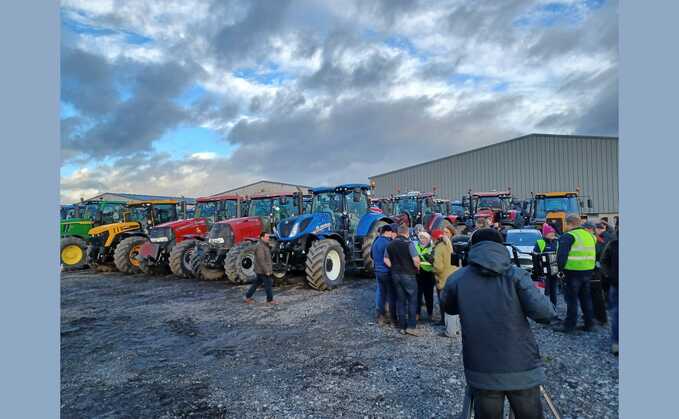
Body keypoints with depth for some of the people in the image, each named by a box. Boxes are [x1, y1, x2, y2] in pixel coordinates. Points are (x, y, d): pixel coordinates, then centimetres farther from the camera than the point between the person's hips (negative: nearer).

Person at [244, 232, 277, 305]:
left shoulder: (264, 245, 13)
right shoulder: (260, 246, -20)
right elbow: (261, 260, -24)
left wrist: (269, 269, 21)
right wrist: (266, 271, -23)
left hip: (263, 270, 10)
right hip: (263, 271, -10)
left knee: (256, 283, 15)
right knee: (268, 284, -1)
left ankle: (248, 297, 22)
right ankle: (270, 300, 10)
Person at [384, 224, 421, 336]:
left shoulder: (390, 244, 5)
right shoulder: (409, 243, -13)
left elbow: (386, 260, 9)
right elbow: (416, 260, -18)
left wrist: (394, 268, 12)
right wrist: (417, 268, 0)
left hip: (395, 275, 5)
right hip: (408, 275, -5)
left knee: (400, 300, 11)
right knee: (412, 300, 5)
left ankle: (402, 327, 15)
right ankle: (411, 326, 3)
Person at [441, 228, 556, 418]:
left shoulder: (457, 279, -3)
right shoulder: (516, 275, -7)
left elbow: (449, 308, 14)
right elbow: (545, 313, -12)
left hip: (481, 372, 1)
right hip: (522, 369, 0)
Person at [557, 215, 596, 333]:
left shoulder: (568, 237, -13)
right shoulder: (590, 235, 13)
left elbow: (561, 255, -17)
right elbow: (593, 255, 19)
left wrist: (561, 268, -6)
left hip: (573, 272, -7)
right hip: (588, 271, 7)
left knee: (571, 299, 1)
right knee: (586, 298, 17)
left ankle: (570, 325, 6)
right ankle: (589, 324, 25)